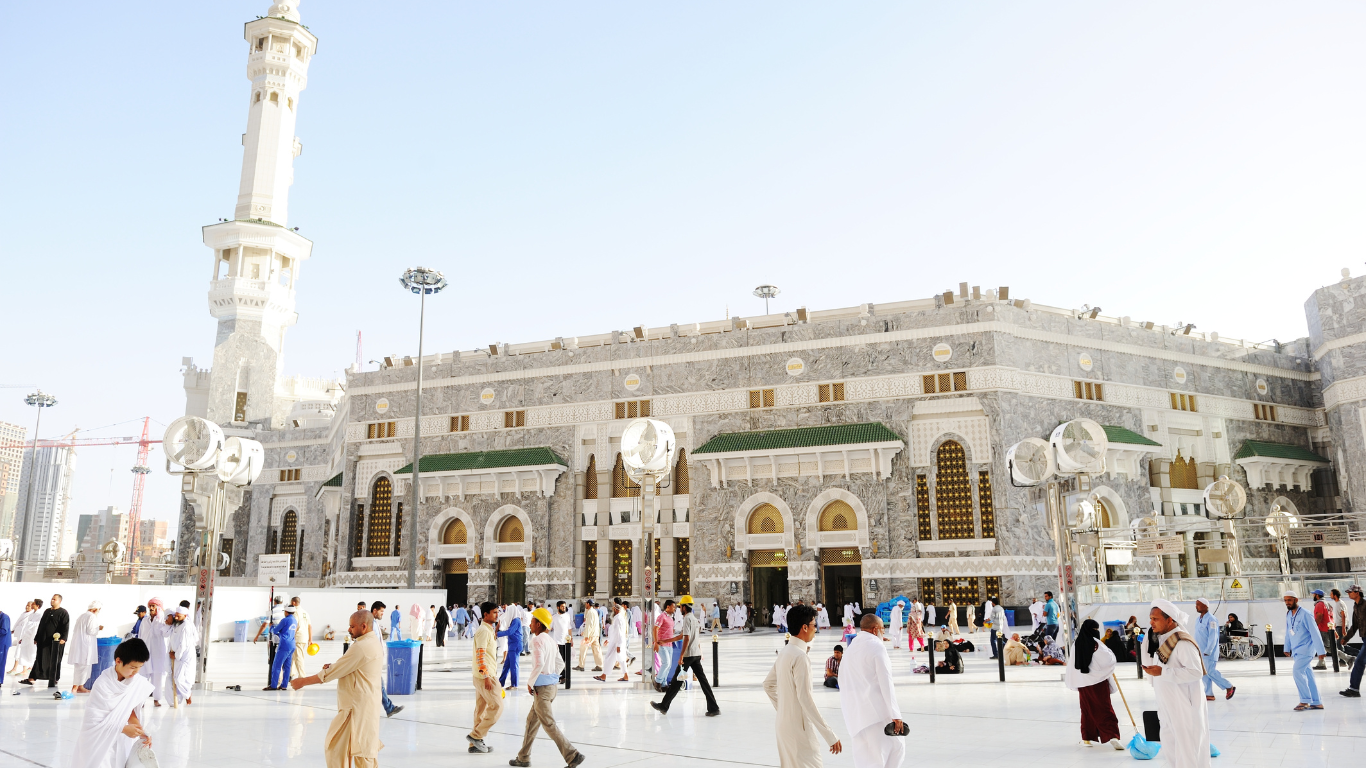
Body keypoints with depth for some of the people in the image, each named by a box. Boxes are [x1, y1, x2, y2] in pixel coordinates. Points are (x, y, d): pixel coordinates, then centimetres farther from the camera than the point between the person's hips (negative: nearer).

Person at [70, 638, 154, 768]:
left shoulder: (139, 683, -10)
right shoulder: (102, 684, -24)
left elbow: (130, 709, -1)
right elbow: (93, 721, -20)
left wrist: (141, 732, -16)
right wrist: (123, 729, -25)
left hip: (119, 740, 4)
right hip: (98, 740, -4)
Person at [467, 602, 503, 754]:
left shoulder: (489, 629, 14)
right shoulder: (483, 630, -16)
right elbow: (480, 655, -22)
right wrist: (487, 677, -23)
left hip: (484, 675, 10)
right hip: (484, 676, -10)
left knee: (481, 709, 12)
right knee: (497, 706, -7)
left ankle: (475, 743, 18)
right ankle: (476, 736, -1)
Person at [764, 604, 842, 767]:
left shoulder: (784, 652, 8)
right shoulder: (800, 656, -19)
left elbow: (768, 685, 18)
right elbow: (804, 698, -25)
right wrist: (830, 735, -24)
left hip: (784, 724, 9)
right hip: (798, 727, -9)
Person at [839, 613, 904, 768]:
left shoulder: (849, 650, 15)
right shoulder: (877, 647, -6)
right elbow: (885, 682, -12)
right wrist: (895, 714, -11)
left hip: (855, 714, 7)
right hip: (876, 710, -7)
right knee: (896, 747, 7)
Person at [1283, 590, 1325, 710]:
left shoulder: (1305, 614, -14)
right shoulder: (1288, 615, 8)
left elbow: (1315, 633, -14)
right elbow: (1288, 633, 18)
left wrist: (1320, 650, -14)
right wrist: (1287, 648, 21)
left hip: (1306, 649, -7)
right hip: (1296, 651, 7)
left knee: (1297, 671, -18)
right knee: (1307, 675, 9)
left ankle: (1305, 701, -10)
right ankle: (1316, 703, 15)